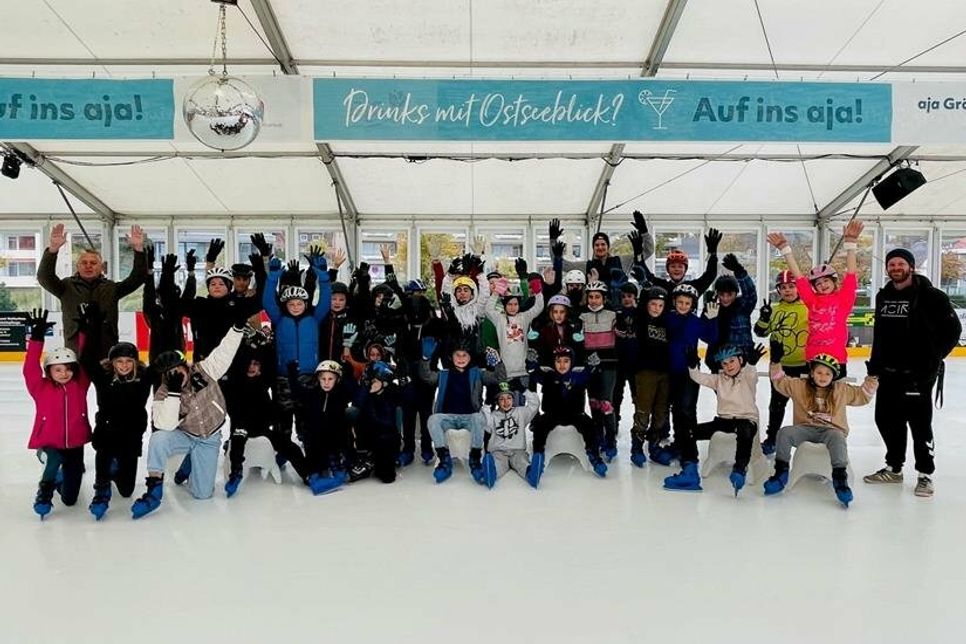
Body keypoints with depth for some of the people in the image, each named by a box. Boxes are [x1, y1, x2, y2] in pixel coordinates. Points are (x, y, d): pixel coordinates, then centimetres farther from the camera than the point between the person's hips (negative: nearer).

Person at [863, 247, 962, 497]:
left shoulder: (930, 296, -9)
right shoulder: (883, 296, 11)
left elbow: (953, 329, -9)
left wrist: (933, 358, -14)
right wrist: (874, 364, 15)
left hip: (918, 373, -6)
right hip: (888, 371, 7)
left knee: (919, 422, 0)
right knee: (886, 419, 12)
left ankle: (925, 474, 14)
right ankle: (894, 468, 28)